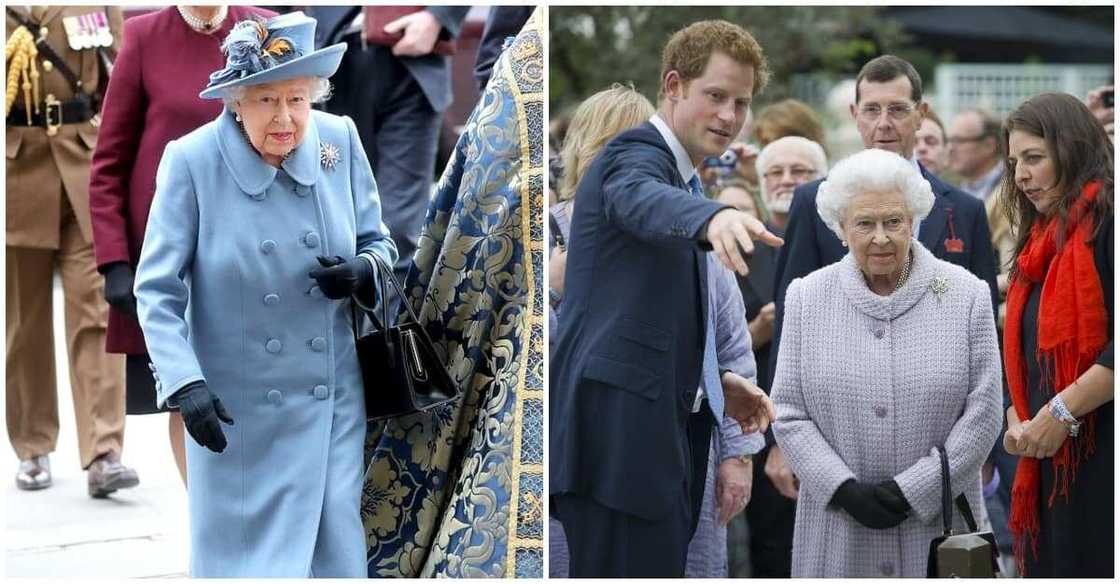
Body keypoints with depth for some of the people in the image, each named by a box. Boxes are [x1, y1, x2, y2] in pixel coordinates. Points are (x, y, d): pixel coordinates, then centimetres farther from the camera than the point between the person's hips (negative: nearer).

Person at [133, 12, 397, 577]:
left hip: (333, 401, 3)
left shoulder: (340, 141, -3)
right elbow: (156, 290, -10)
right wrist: (185, 385, -20)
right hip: (236, 410, -3)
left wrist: (363, 271, -12)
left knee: (337, 552, 8)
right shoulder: (192, 161, -14)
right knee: (244, 557, 5)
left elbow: (378, 243, 10)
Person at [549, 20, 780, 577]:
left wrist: (714, 382, 13)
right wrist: (715, 217, -57)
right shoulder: (635, 155, -8)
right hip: (618, 432, -10)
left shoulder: (681, 175, 22)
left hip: (656, 427, 10)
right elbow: (643, 199, -35)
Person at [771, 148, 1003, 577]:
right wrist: (844, 489, -11)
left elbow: (983, 414, -3)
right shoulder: (807, 297, 5)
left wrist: (913, 491, -11)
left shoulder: (966, 295, 1)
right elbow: (788, 414, 2)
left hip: (937, 524, -1)